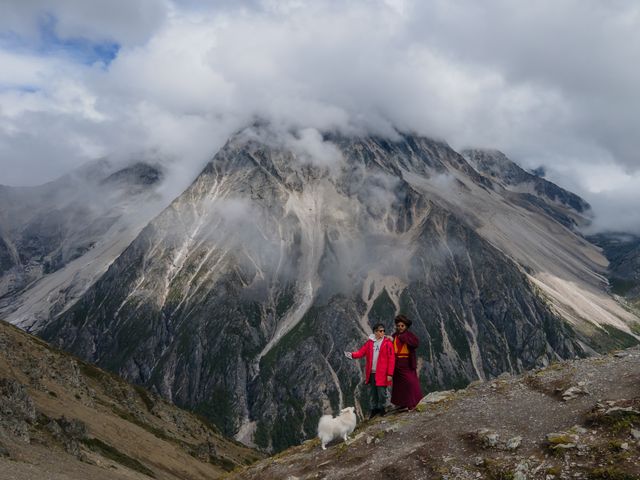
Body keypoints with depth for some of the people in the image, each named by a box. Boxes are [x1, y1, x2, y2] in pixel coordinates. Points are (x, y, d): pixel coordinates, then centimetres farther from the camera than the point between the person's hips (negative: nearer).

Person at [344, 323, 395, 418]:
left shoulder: (387, 343, -6)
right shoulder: (369, 342, 7)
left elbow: (391, 359, -8)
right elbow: (361, 352, 2)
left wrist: (389, 374, -12)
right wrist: (352, 355, -19)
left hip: (382, 373, -4)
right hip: (372, 373, 4)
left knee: (381, 392, -1)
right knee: (373, 392, 13)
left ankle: (382, 408, 18)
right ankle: (374, 409, 26)